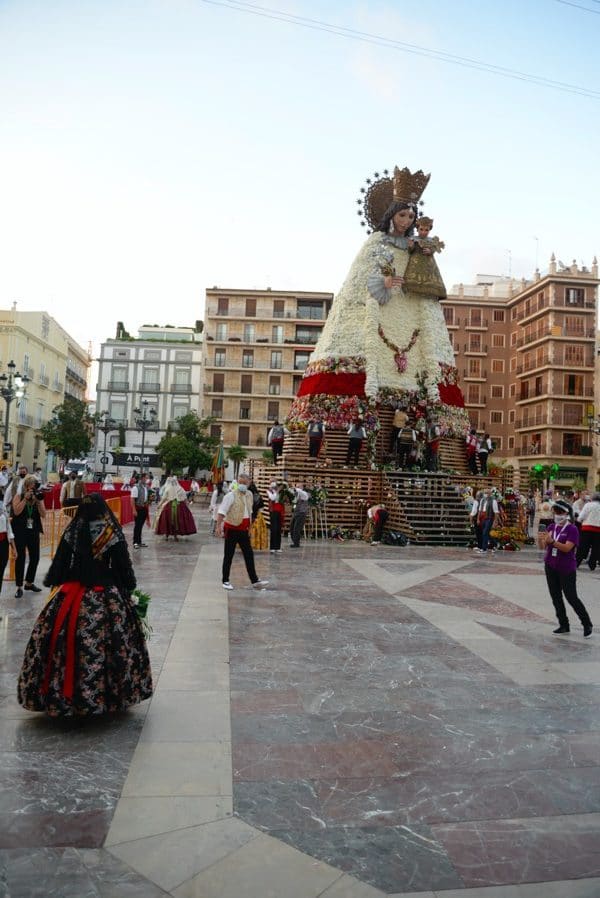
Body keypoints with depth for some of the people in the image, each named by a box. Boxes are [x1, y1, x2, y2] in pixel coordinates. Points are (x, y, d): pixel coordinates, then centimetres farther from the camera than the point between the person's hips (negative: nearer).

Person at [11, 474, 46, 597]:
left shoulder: (38, 497, 5)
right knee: (21, 557, -8)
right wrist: (25, 498, -20)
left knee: (35, 557, 7)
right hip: (20, 531, -4)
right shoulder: (18, 496, -3)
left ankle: (29, 583, 25)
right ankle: (19, 587, 0)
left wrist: (38, 501, -15)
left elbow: (43, 515, -5)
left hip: (33, 532, 4)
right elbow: (16, 511, -18)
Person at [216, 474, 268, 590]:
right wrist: (218, 526, -21)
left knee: (249, 555, 5)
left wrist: (249, 528, 22)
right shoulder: (231, 495, -12)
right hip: (232, 529, -6)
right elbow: (222, 511, -14)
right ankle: (225, 581, 14)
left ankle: (255, 581, 10)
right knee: (228, 555, 3)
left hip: (244, 530, 6)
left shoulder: (249, 495, 8)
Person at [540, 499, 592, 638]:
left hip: (567, 569, -6)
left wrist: (552, 541, -37)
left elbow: (567, 547, -23)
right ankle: (564, 625, 21)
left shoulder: (572, 529, -11)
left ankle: (587, 624, 16)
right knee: (556, 597, 10)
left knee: (571, 597, -2)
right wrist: (541, 539, -21)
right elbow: (543, 547, 1)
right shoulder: (551, 527, 5)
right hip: (551, 567, 6)